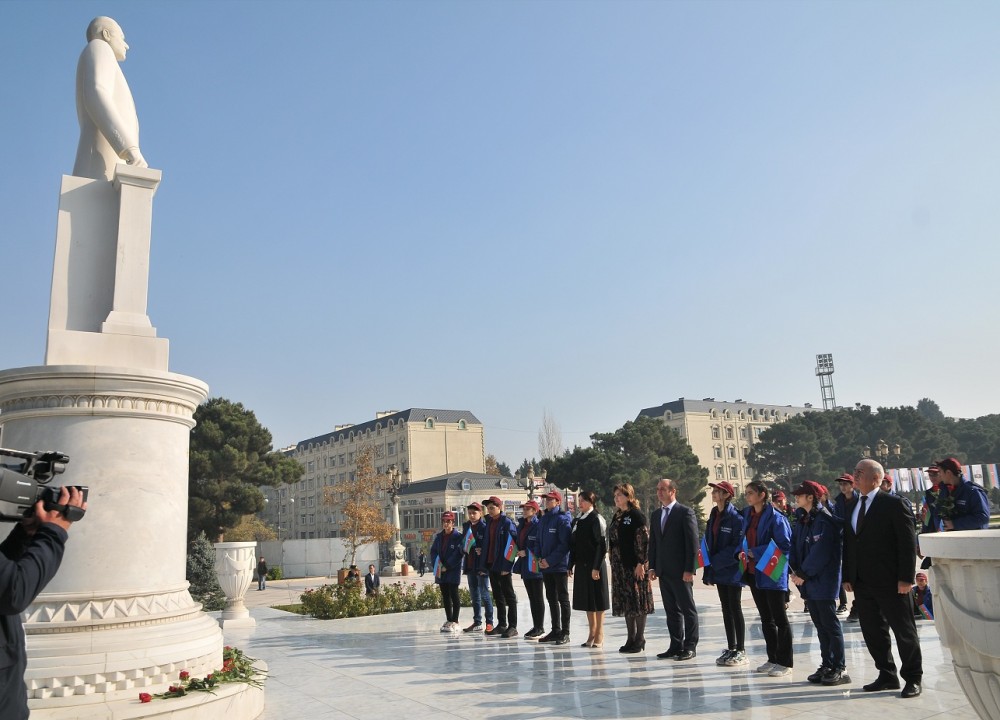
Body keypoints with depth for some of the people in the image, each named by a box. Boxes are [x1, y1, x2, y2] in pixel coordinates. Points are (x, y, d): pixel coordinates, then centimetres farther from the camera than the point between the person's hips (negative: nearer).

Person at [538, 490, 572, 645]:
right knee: (551, 599, 13)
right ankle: (555, 630, 21)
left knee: (562, 598, 0)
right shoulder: (543, 520, 13)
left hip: (559, 566, -7)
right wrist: (540, 559, 3)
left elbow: (564, 544, -16)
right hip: (546, 567, 7)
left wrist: (550, 561, -18)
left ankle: (565, 632, 5)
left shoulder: (563, 519, -10)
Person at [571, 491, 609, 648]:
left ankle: (599, 635, 9)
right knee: (586, 600, 12)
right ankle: (592, 633, 21)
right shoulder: (577, 521, 12)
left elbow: (602, 545, -14)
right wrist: (571, 565, 11)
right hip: (581, 565, 7)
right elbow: (573, 545, 15)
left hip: (594, 566, -7)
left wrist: (596, 568, -18)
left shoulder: (596, 519, -10)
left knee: (597, 600, 0)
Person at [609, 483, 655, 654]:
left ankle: (640, 639, 6)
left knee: (638, 601, -2)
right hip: (619, 566, 8)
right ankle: (631, 638, 17)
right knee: (625, 601, 10)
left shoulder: (636, 515, -9)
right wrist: (613, 564, 15)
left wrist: (641, 563, -17)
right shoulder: (617, 517, 15)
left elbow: (644, 540, -13)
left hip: (635, 565, -8)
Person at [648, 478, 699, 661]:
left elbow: (692, 542, -11)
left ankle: (690, 646, 11)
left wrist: (689, 569, -15)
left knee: (688, 609, 3)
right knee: (671, 610, 11)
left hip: (680, 571, -6)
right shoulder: (656, 514, 13)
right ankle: (676, 646, 18)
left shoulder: (685, 512, -8)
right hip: (663, 571, 7)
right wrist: (652, 567, 9)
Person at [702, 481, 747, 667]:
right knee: (726, 609, 12)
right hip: (719, 570, 7)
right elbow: (709, 542, 12)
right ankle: (731, 648, 20)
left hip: (732, 571, -7)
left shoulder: (736, 517, -14)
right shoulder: (713, 516, 10)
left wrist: (715, 561, -16)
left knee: (735, 609, 0)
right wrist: (708, 569, 7)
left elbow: (737, 546, -18)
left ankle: (741, 651, 9)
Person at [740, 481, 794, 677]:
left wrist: (755, 552, -18)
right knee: (766, 619, 15)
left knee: (779, 619, 1)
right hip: (754, 573, 8)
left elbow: (785, 545, -18)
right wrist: (743, 552, 0)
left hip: (772, 574, -8)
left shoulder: (775, 518, -15)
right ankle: (773, 659, 25)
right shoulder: (747, 515, 9)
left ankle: (785, 663, 9)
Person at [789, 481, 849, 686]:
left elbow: (820, 552, -19)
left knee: (830, 624, -2)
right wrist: (794, 570, -1)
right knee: (820, 625, 13)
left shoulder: (824, 521, -14)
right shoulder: (801, 520, 12)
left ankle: (839, 669, 5)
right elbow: (795, 545, 12)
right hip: (808, 581, 8)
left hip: (823, 581, -8)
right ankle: (826, 665, 20)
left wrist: (803, 573, -15)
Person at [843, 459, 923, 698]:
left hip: (890, 581, -6)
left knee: (904, 630, 5)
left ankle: (913, 678, 19)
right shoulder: (852, 507, 13)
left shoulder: (893, 504, -8)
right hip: (862, 582, 7)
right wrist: (847, 577, 10)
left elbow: (908, 541, -11)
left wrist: (906, 577, -15)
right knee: (872, 631, 11)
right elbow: (848, 543, 14)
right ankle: (887, 675, 25)